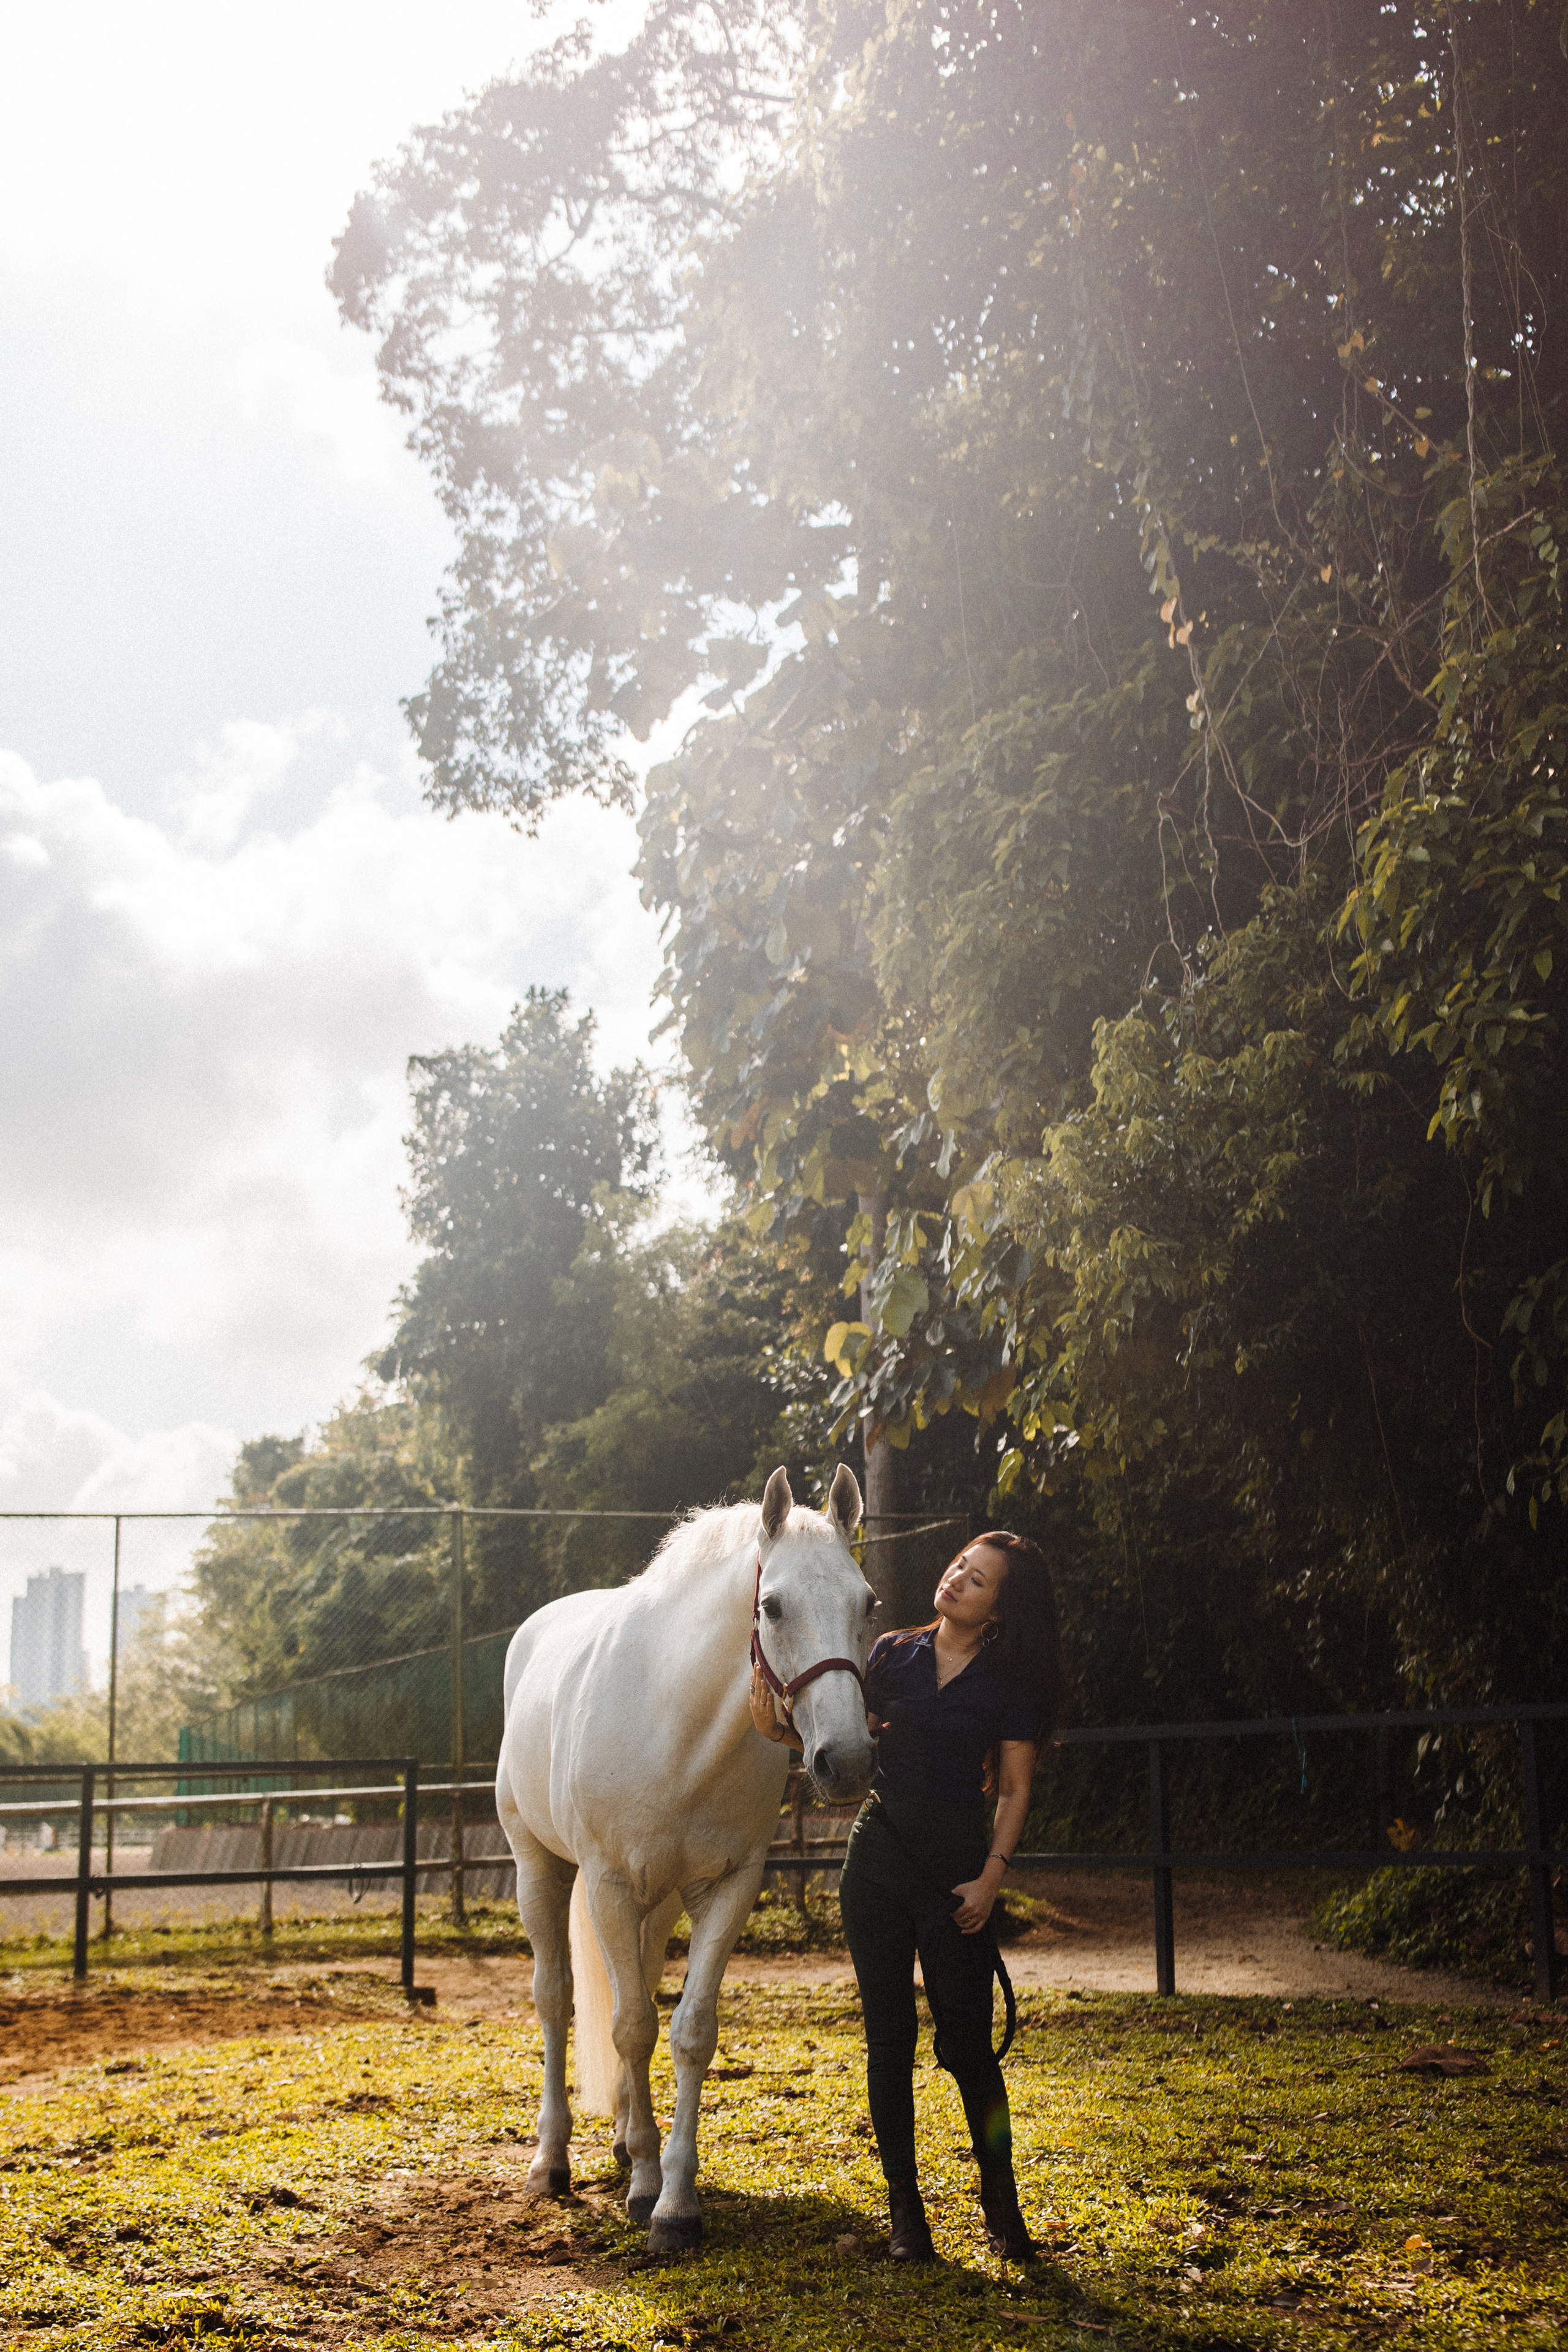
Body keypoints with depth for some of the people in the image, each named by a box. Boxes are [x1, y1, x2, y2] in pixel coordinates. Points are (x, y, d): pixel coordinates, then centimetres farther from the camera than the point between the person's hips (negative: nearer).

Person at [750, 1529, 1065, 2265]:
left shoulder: (1008, 1680, -2)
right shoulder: (894, 1654, 6)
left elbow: (1015, 1789, -2)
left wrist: (992, 1876, -12)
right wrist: (779, 1729, -4)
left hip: (955, 1859, -3)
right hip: (878, 1851, 3)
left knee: (965, 2040, -4)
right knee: (889, 2036, 5)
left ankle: (1001, 2202, 13)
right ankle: (905, 2210, 14)